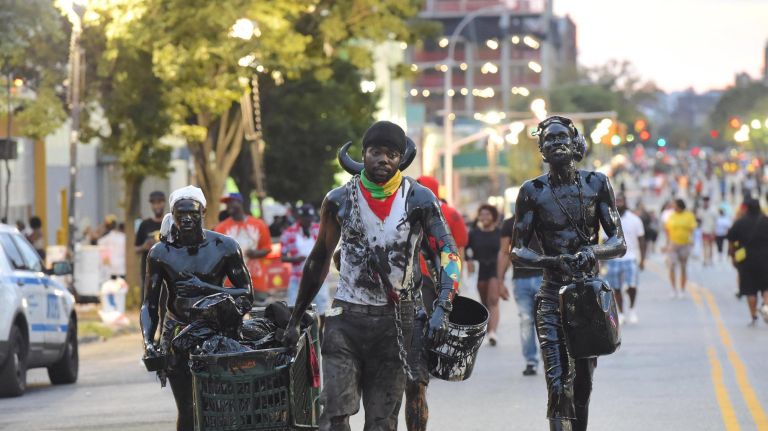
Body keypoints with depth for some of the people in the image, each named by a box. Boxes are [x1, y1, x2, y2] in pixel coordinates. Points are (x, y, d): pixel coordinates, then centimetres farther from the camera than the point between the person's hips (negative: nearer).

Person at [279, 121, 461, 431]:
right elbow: (319, 260, 15)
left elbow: (448, 253, -10)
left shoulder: (419, 200, -1)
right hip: (346, 316, 1)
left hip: (395, 321, 0)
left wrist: (442, 310, -26)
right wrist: (295, 320, 17)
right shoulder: (339, 200, 4)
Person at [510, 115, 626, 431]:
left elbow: (619, 243, 3)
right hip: (553, 297, -2)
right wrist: (554, 261, -18)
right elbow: (517, 252, 1)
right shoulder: (532, 191, 0)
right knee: (558, 385, -14)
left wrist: (592, 252, -19)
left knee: (583, 381, 10)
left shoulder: (597, 184, 4)